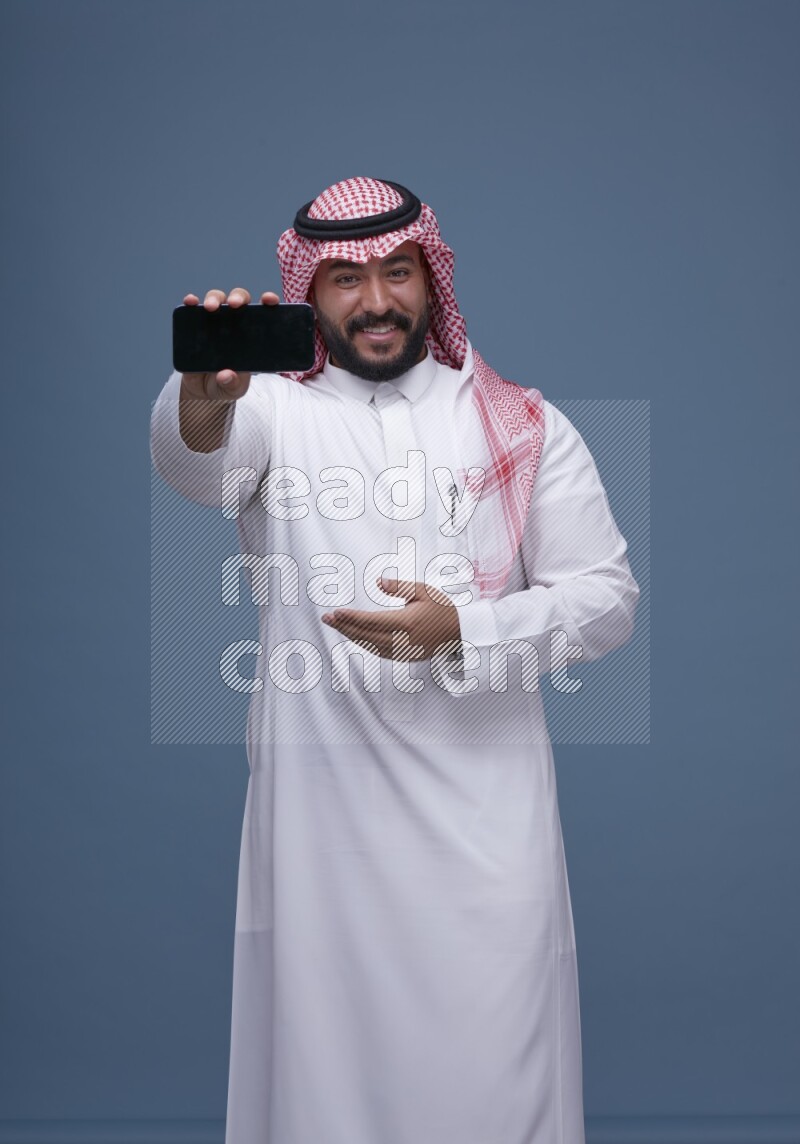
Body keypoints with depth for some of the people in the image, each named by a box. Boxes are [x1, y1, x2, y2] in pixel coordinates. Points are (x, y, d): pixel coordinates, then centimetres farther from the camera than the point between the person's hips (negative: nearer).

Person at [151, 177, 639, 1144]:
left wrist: (460, 631, -11)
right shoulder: (274, 408, 5)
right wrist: (204, 400, -43)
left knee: (496, 1064, 1)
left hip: (486, 805, 1)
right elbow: (195, 464, -19)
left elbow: (606, 595, 5)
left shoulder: (524, 425, 9)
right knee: (324, 1047, 5)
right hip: (321, 799, 0)